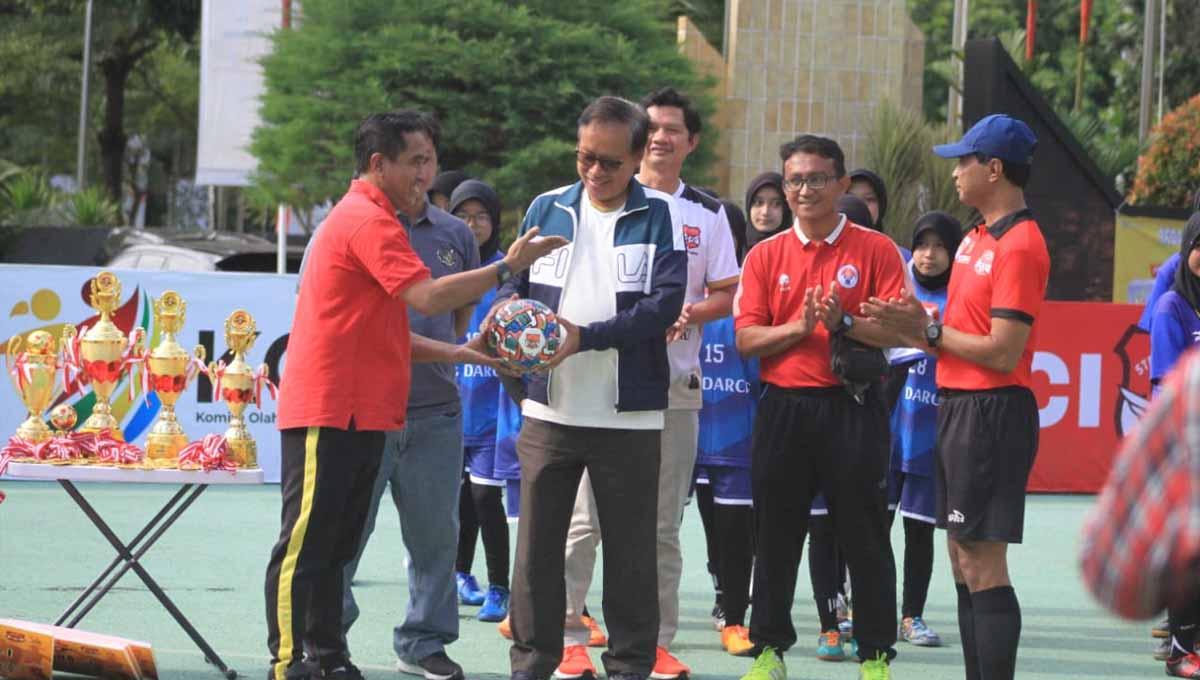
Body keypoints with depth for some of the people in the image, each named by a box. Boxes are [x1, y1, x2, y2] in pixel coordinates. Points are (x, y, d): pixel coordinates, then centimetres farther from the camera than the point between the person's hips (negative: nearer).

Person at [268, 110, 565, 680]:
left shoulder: (367, 218, 22)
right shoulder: (369, 221, -12)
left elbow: (383, 332, 24)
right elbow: (428, 298, -22)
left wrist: (457, 353, 15)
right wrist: (507, 268, -17)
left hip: (358, 413, 11)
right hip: (328, 412, -11)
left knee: (333, 547, 12)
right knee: (304, 544, -8)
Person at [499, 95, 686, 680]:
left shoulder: (660, 216, -2)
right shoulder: (547, 208, 7)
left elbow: (666, 303, -13)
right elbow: (512, 284, 9)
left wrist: (585, 337, -22)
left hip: (629, 415, -3)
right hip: (549, 409, 3)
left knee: (631, 549, 6)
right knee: (537, 543, 6)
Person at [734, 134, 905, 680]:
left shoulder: (876, 249, 1)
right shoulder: (765, 256, 9)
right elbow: (746, 338, 2)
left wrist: (843, 322, -20)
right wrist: (799, 327, -13)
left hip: (852, 409, -2)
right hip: (783, 406, 2)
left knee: (864, 537, 1)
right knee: (775, 536, 7)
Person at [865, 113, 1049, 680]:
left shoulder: (1019, 246, -15)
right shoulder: (977, 238, 15)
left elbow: (1003, 352, -20)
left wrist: (929, 330, -10)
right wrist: (917, 325, 0)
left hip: (992, 414, -10)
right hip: (959, 407, 10)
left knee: (982, 565, -10)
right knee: (963, 560, 12)